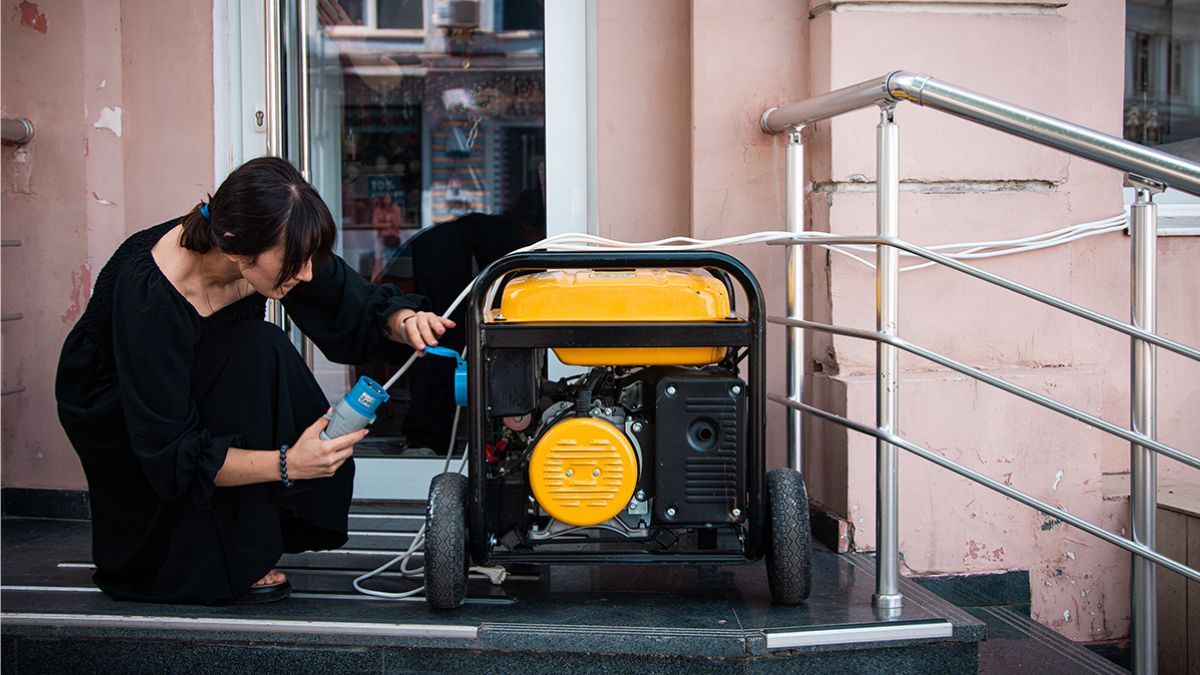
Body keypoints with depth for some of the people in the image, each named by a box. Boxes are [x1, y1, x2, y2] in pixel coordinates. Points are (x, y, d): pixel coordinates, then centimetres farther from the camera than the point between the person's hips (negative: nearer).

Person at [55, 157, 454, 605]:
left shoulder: (283, 248, -21)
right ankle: (229, 565, -21)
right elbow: (169, 454, -34)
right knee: (256, 353, -31)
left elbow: (360, 309, -8)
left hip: (206, 394, 6)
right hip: (115, 414, -6)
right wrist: (286, 464, -43)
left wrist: (404, 320, -32)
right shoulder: (149, 293, -37)